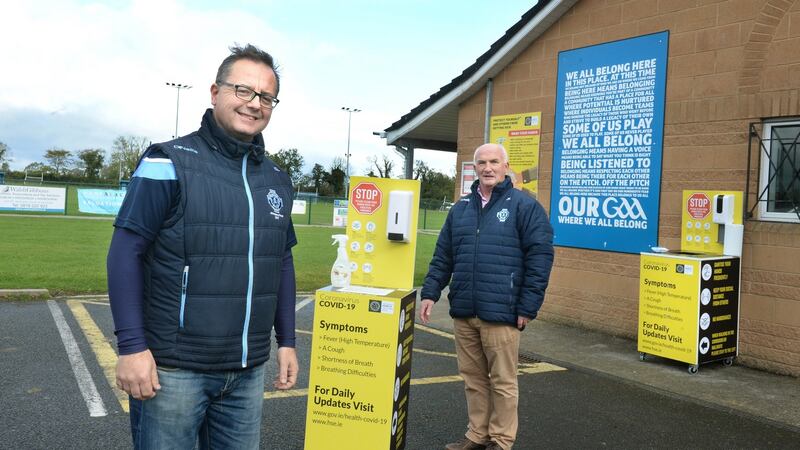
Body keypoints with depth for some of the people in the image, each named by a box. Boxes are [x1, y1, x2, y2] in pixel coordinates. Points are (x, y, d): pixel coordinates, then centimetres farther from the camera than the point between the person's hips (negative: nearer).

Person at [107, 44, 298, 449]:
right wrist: (131, 345, -15)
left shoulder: (277, 180, 9)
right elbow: (126, 252, -11)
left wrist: (287, 341, 13)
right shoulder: (170, 162, -8)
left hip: (248, 371, 6)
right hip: (173, 369, -5)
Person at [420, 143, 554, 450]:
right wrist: (430, 293, 8)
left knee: (502, 382, 4)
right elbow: (442, 257, 17)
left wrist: (528, 307, -10)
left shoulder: (524, 206, -3)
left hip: (500, 313, -5)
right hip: (463, 312, 5)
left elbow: (540, 257, -6)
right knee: (473, 378, 14)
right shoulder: (461, 208, 14)